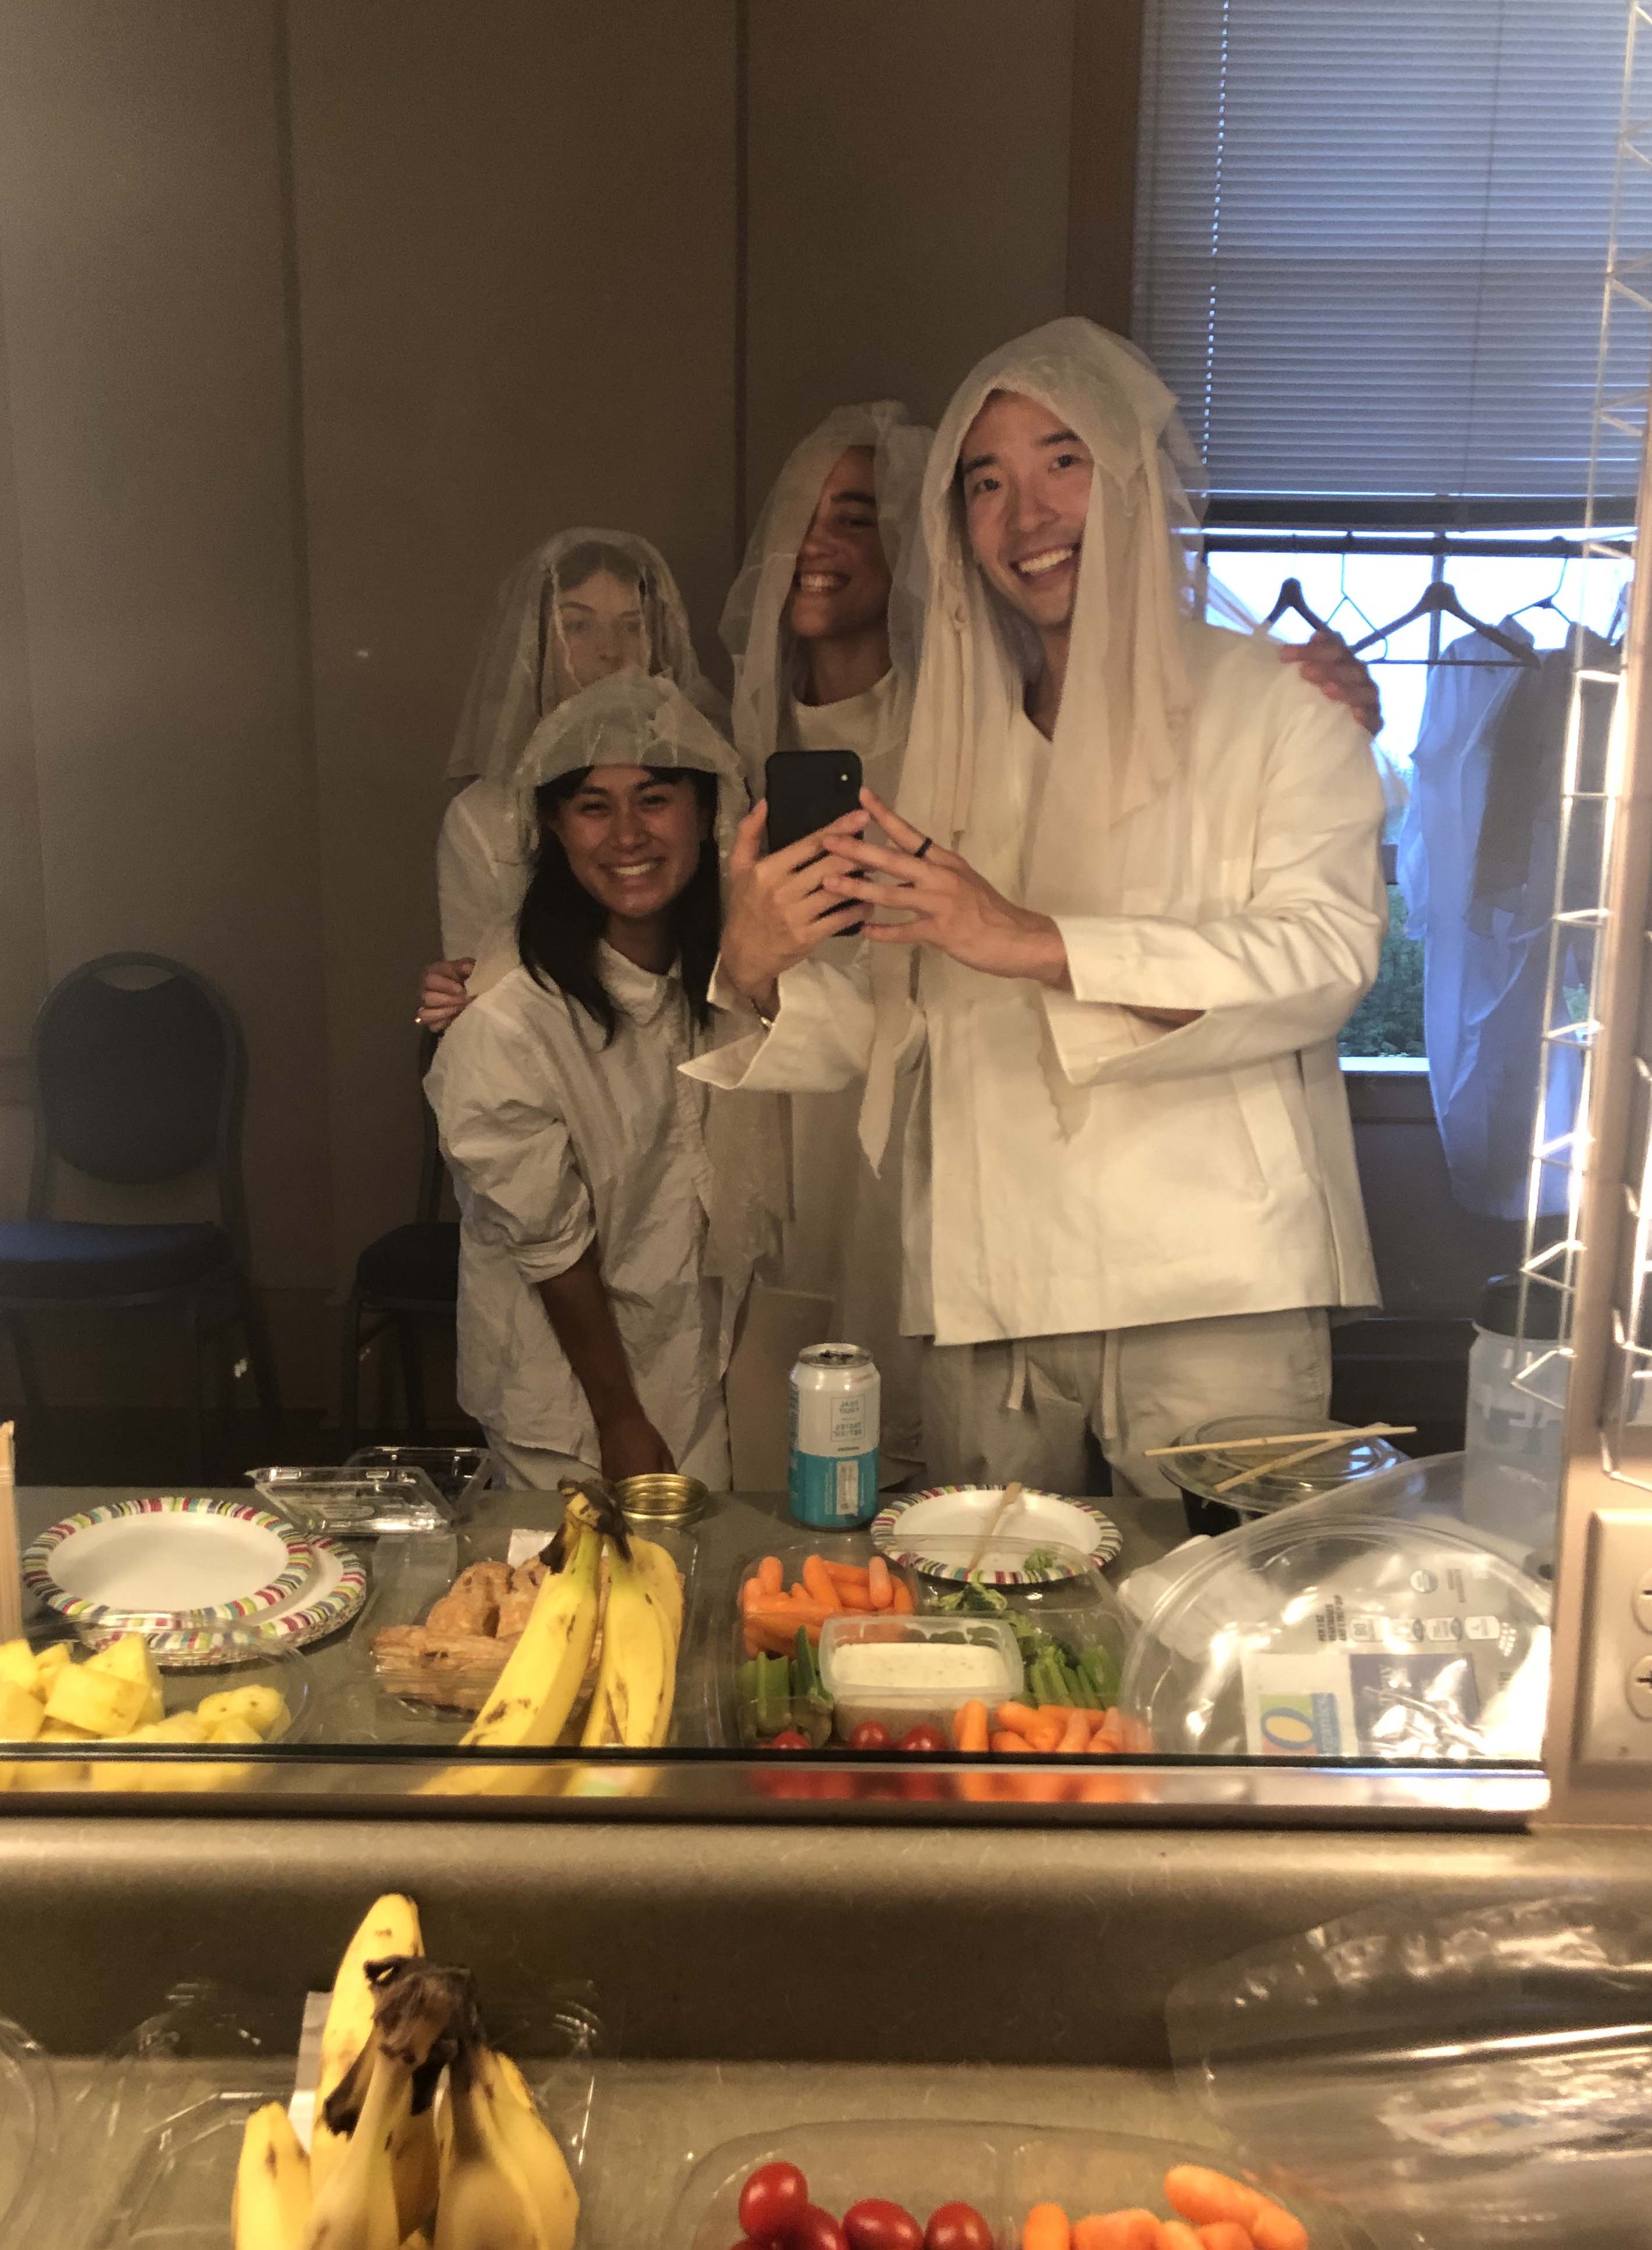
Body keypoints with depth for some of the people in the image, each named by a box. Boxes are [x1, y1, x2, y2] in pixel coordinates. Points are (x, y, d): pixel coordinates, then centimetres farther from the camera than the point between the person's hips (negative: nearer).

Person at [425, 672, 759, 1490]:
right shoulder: (505, 1024, -27)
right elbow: (552, 1247, -17)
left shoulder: (722, 970, -9)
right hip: (571, 1409, -5)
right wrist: (620, 1419, -9)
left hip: (704, 1371, 5)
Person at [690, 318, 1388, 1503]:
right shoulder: (955, 739, 16)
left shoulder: (1277, 705, 4)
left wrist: (1035, 944, -21)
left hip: (1216, 1288, -3)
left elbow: (1324, 957, -12)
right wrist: (758, 973, -9)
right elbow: (889, 1023, 12)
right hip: (991, 1290, 4)